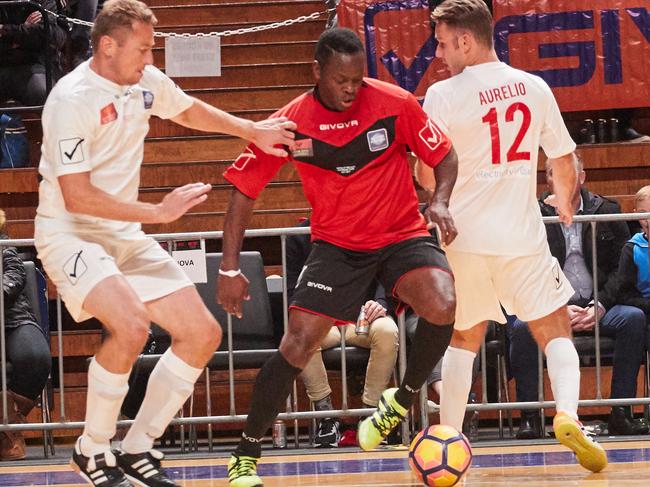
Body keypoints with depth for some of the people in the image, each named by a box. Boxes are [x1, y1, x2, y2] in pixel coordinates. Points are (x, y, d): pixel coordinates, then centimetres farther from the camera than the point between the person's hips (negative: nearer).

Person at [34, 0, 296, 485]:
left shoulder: (146, 82, 2)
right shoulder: (72, 100, -22)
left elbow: (189, 110, 26)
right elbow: (76, 195, -25)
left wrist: (252, 131, 16)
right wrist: (158, 211, -23)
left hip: (126, 236, 8)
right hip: (70, 236, -8)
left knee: (203, 332, 2)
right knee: (131, 326, -31)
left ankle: (138, 447, 12)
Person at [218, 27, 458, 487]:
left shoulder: (395, 104, -13)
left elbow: (444, 156, 1)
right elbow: (244, 190, -2)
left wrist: (440, 202, -20)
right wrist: (230, 268, -7)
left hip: (403, 235, 0)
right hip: (337, 245, 0)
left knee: (442, 306, -29)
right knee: (297, 344, -11)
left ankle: (402, 401, -2)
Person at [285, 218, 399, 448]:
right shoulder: (300, 237, 8)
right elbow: (292, 290, 4)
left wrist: (380, 303, -19)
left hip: (361, 316, 0)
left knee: (387, 331, -36)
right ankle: (326, 417, -25)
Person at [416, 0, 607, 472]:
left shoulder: (444, 95, -8)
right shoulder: (534, 87, 2)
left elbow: (428, 174, -7)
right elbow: (564, 159, 10)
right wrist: (565, 201, 30)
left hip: (464, 237, -1)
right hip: (523, 236, 1)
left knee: (464, 340, 15)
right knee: (555, 331, 10)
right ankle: (568, 413, -14)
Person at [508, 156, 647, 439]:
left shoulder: (607, 212, 11)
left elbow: (622, 269, 6)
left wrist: (599, 307, -10)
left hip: (596, 309, 2)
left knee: (633, 317, -28)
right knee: (522, 326, -33)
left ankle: (621, 414, -25)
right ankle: (529, 417, -26)